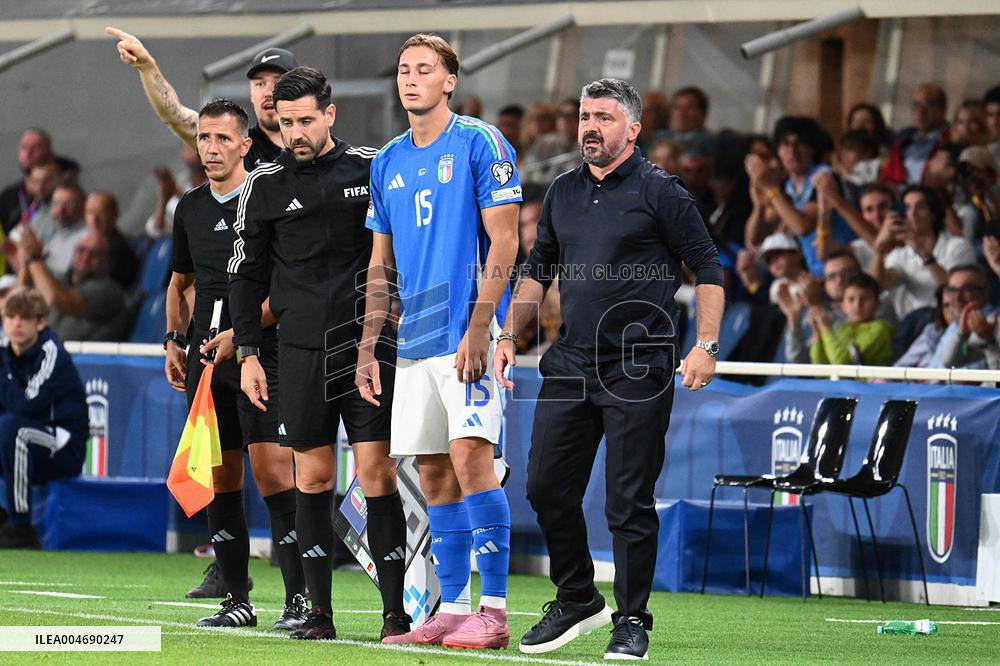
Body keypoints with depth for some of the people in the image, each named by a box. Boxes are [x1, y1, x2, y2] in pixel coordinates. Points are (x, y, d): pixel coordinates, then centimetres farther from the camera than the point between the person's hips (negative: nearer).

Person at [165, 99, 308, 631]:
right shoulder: (189, 209, 14)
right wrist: (175, 339, 13)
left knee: (271, 472, -13)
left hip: (260, 354, -6)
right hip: (205, 359, 6)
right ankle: (238, 601, 11)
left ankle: (301, 599, -11)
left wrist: (241, 333, -15)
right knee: (220, 480, 5)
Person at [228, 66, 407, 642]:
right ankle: (320, 611, 8)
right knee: (313, 476, 3)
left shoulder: (373, 168, 3)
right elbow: (247, 272, 10)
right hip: (302, 349, 1)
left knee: (377, 470, -7)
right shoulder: (266, 185, 5)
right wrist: (249, 354, 5)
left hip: (369, 341, -1)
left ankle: (396, 611, -4)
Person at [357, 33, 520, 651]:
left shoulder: (481, 143, -4)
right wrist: (368, 348, 13)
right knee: (435, 474, 6)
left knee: (470, 454, -15)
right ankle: (452, 610, 11)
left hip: (466, 330, -7)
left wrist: (478, 327, -18)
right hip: (415, 339, 7)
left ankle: (493, 611, -14)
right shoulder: (388, 161, 16)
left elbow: (504, 242, -9)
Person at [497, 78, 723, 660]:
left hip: (638, 370, -6)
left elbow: (708, 267, -3)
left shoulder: (659, 192, -4)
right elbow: (538, 271, 23)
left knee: (630, 501, -4)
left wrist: (707, 346, -11)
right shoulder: (563, 193, 13)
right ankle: (577, 600, 22)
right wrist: (510, 334, 14)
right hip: (570, 366, 6)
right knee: (548, 488, 4)